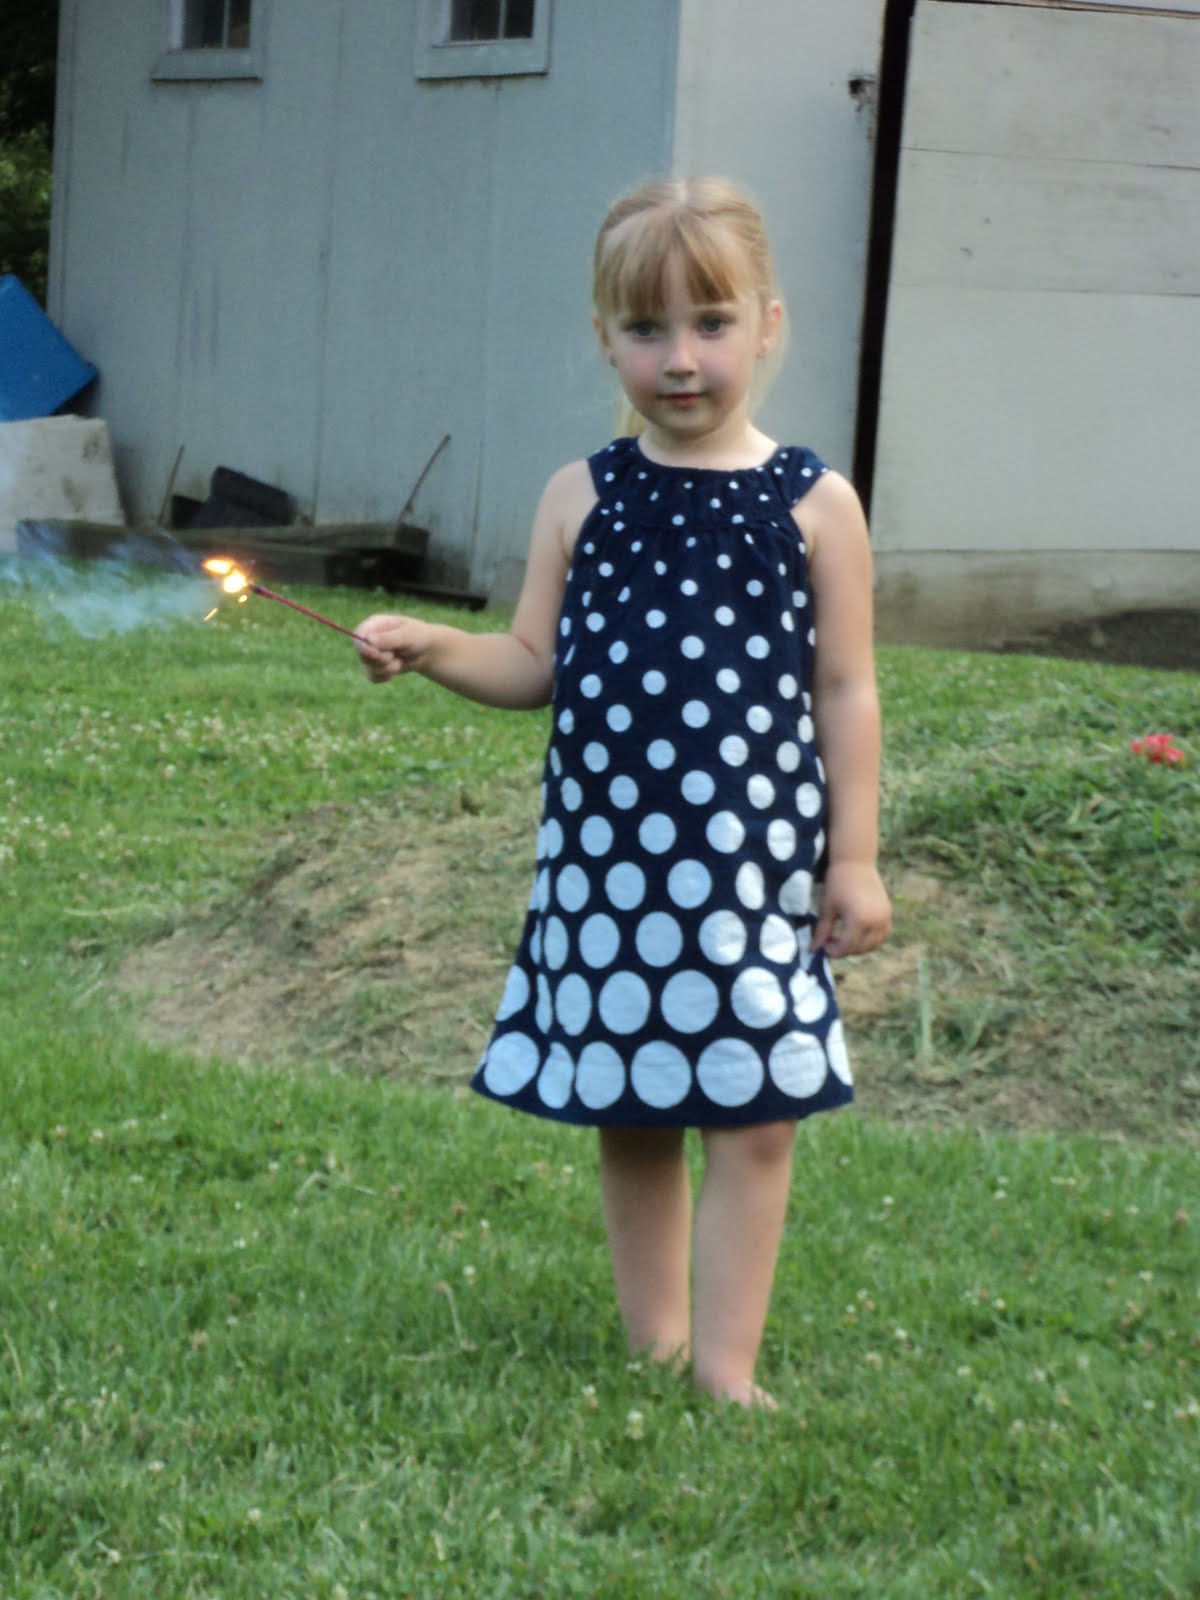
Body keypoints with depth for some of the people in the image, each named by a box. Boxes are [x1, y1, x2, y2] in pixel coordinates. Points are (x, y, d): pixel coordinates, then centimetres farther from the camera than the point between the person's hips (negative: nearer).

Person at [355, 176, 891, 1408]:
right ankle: (652, 1344, 23)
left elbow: (845, 692, 1)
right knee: (629, 1117, 10)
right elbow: (537, 666, 6)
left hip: (756, 863, -2)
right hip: (604, 864, 2)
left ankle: (725, 1363, 8)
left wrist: (854, 856, 0)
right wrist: (433, 650, -12)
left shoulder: (814, 506, -2)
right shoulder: (581, 499, 3)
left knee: (753, 1117, -1)